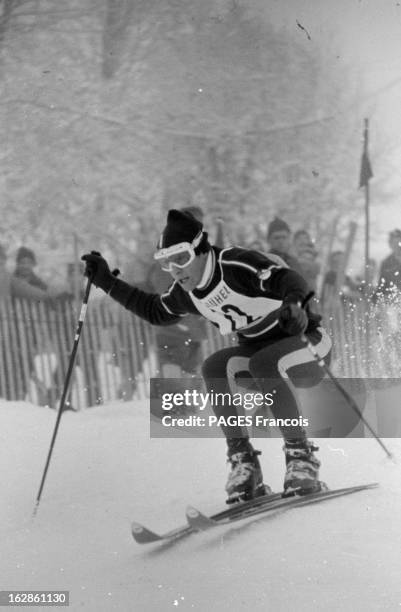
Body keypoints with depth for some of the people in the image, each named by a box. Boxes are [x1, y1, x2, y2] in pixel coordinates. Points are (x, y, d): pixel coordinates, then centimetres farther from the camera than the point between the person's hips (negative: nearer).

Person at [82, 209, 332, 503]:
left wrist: (294, 302, -58)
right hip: (258, 350, 7)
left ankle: (301, 457, -24)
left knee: (264, 364, -36)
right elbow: (155, 311, 18)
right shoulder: (186, 292, 0)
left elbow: (287, 278, -35)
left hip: (308, 343, -7)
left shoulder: (236, 264, -23)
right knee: (215, 367, -20)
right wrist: (107, 281, 13)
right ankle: (244, 462, -18)